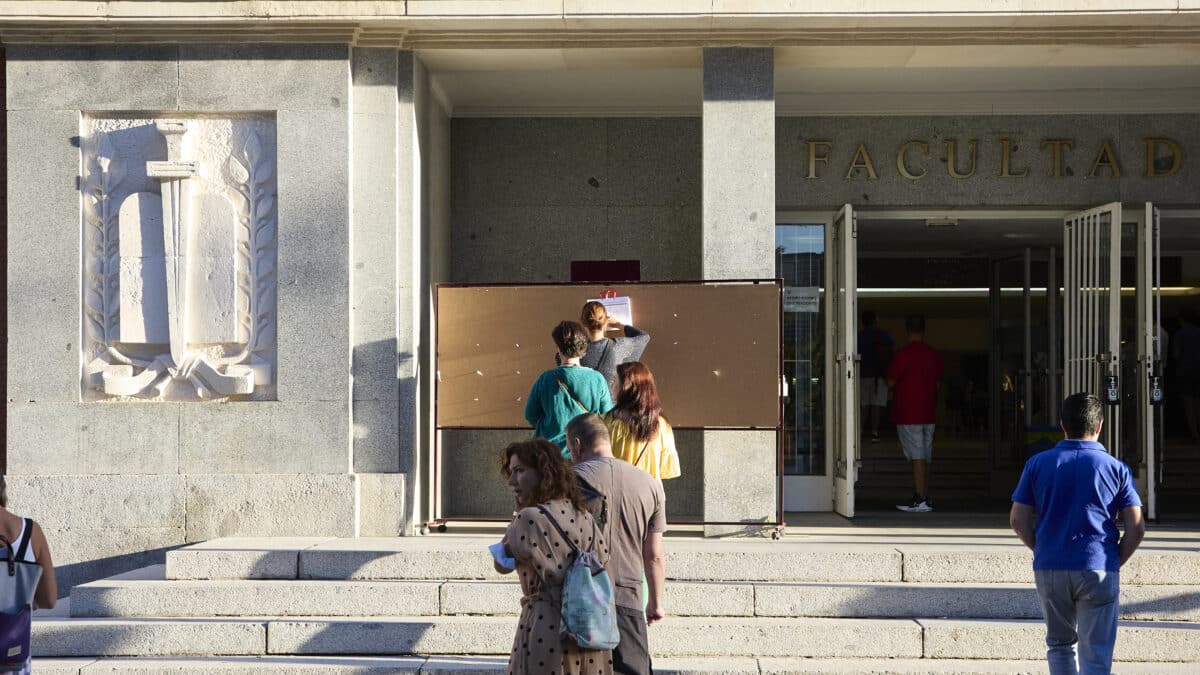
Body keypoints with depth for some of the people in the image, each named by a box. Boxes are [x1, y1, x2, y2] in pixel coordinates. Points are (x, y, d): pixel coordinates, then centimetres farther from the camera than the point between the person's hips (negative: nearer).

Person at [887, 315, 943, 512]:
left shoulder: (904, 353, -13)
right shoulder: (934, 355, 7)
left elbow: (891, 382, -8)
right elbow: (937, 383, 14)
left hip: (908, 414, -6)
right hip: (928, 413, 6)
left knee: (917, 457, -9)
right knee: (925, 457, 11)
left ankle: (920, 501, -13)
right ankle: (924, 498, 16)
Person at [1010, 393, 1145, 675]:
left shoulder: (1037, 464, 3)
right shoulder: (1116, 468, 0)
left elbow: (1018, 520, 2)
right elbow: (1136, 528, -4)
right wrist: (1115, 562, 8)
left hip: (1049, 569, 2)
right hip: (1099, 570, -2)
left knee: (1060, 643, 19)